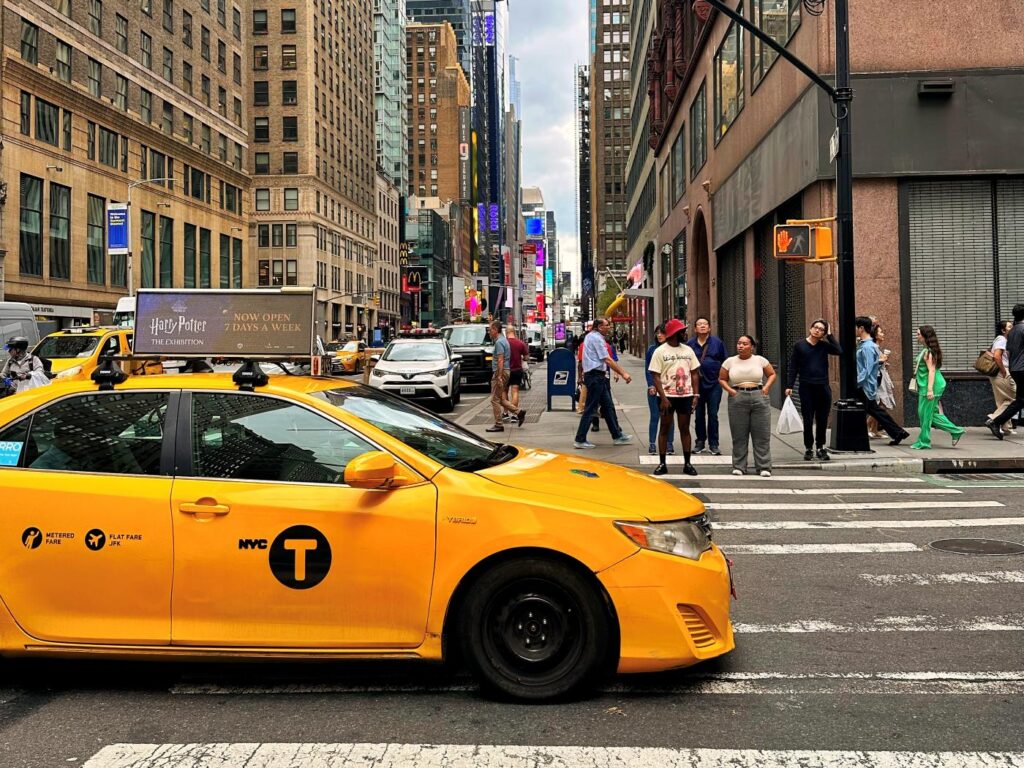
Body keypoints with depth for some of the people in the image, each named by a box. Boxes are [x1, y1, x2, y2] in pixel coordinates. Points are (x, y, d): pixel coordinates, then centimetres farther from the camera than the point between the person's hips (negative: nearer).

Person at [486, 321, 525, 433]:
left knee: (495, 399, -4)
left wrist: (499, 377, -25)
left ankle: (498, 425, 0)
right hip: (505, 371, 10)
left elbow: (500, 360, -22)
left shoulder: (499, 342, -15)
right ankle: (519, 412, 9)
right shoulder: (503, 340, 17)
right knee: (500, 399, 14)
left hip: (500, 372, -10)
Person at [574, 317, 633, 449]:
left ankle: (617, 436, 20)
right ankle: (580, 440, -2)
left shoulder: (591, 335, 15)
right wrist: (623, 373, -16)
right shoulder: (597, 338, -15)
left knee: (608, 406, 13)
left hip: (599, 376, 10)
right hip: (595, 375, -10)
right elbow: (608, 360, -18)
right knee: (590, 409, -6)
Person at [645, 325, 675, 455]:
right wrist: (651, 386, -5)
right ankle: (652, 444, 6)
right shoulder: (651, 349, 5)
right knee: (655, 416, 1)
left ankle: (669, 444, 11)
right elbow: (647, 369, 4)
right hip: (654, 389, 0)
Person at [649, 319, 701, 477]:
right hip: (667, 396, -3)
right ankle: (662, 463, 11)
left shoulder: (688, 350, 8)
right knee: (665, 429, 4)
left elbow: (694, 374, 11)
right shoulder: (660, 351, -5)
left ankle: (687, 463, 13)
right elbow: (656, 377, -8)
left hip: (685, 396, 4)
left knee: (685, 429, 8)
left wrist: (696, 395, 2)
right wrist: (663, 397, -16)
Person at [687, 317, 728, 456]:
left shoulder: (717, 342, 2)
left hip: (714, 383, -1)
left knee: (713, 415, 1)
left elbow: (725, 361, 5)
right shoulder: (690, 344, 4)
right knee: (699, 415, 10)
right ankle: (700, 442, 20)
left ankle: (713, 444, 8)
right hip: (697, 384, 1)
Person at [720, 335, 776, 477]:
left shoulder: (760, 360, 5)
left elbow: (772, 374, 13)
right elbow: (722, 379, 11)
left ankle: (764, 467, 6)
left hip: (759, 398, 0)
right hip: (737, 399, 0)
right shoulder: (730, 361, 5)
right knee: (739, 436, 3)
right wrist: (730, 390, -5)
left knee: (762, 435, 1)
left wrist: (766, 387, -2)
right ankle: (738, 467, 11)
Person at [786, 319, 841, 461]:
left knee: (822, 420, 7)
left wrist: (830, 335, -5)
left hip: (823, 387, 2)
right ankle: (808, 449, 12)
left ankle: (821, 448, 18)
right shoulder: (799, 345, 2)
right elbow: (793, 367, 1)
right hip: (806, 387, -2)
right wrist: (789, 386, -5)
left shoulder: (824, 346, 7)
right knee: (808, 420, 2)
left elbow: (839, 351, -11)